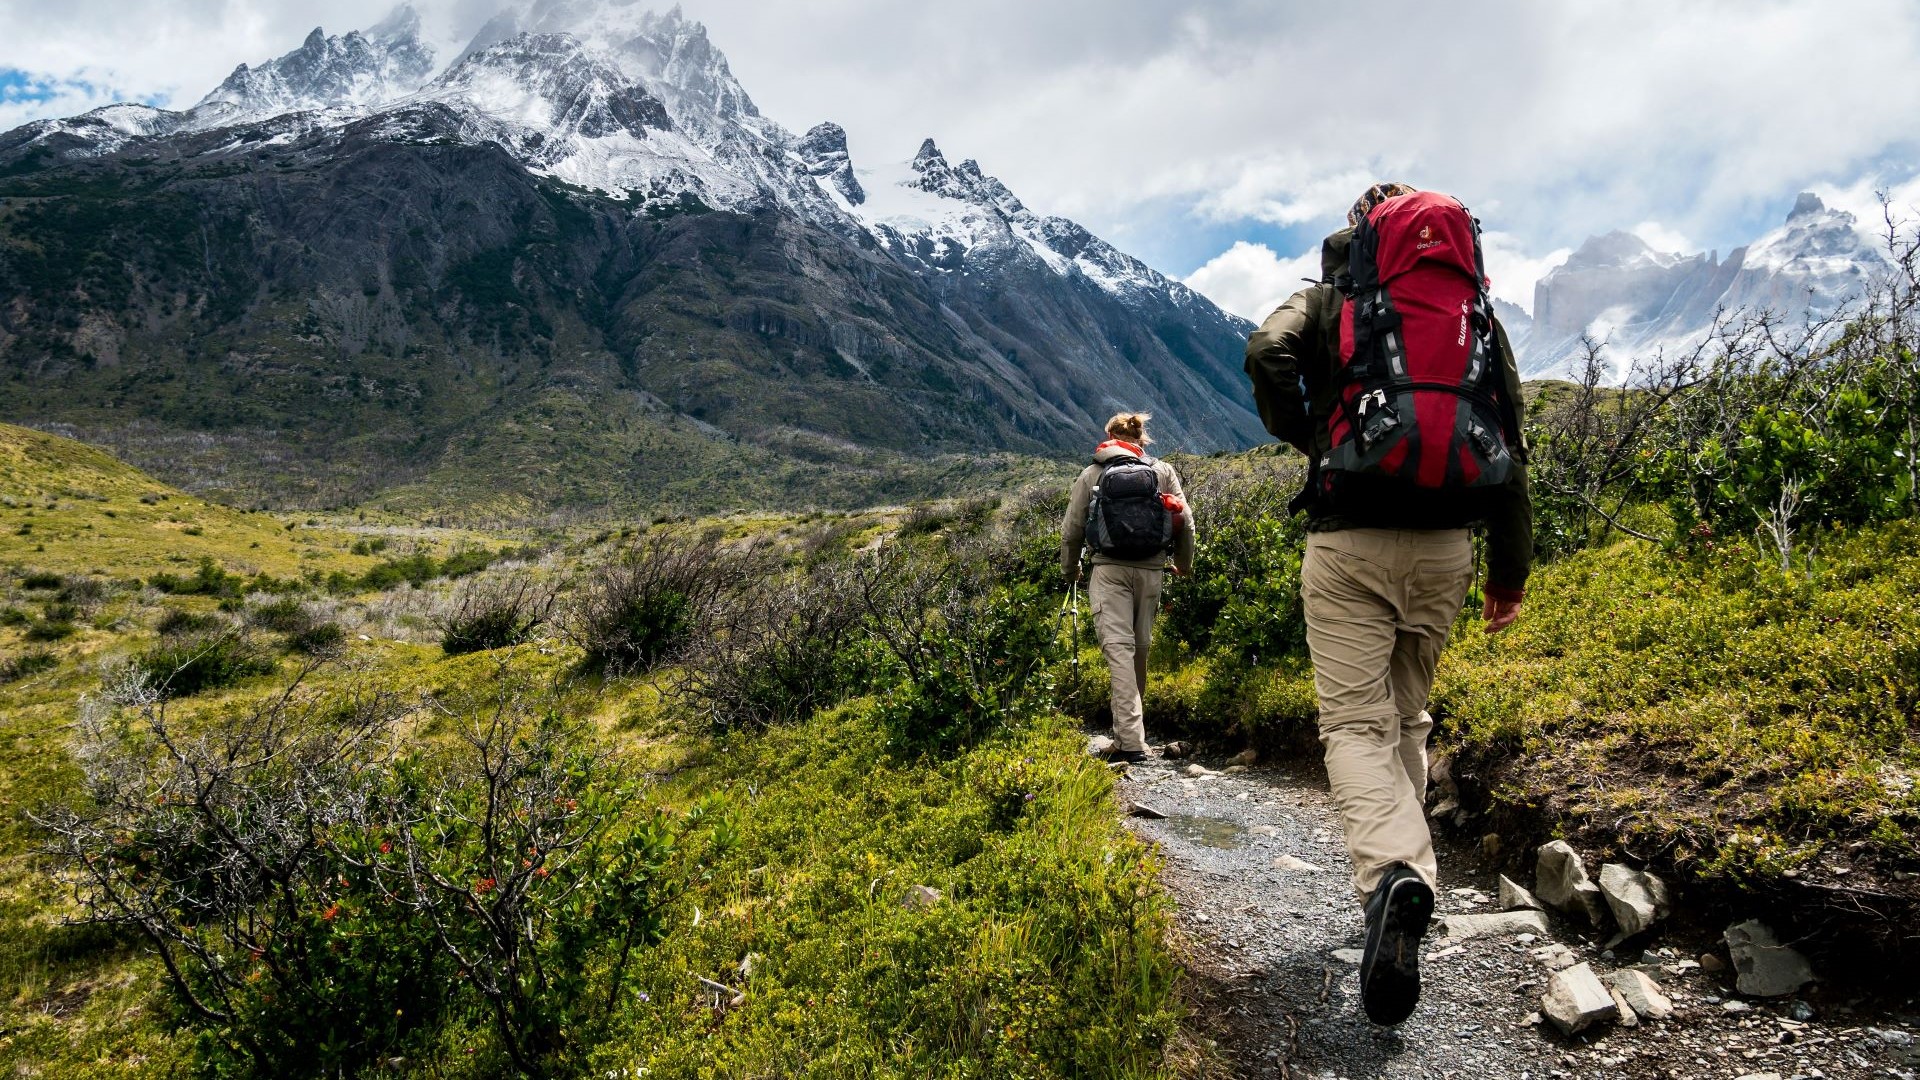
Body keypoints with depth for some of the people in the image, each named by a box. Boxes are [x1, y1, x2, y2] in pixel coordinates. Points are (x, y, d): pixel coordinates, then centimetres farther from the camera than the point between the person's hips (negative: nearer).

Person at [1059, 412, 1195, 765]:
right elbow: (1185, 522, 7)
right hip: (1151, 570, 2)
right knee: (1140, 649, 14)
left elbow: (1071, 529, 8)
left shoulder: (1091, 474, 7)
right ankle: (1128, 733, 26)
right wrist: (1184, 564, 24)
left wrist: (1070, 569, 25)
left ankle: (1130, 742, -18)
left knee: (1118, 648, -8)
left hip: (1109, 571, -2)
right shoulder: (1163, 472, 9)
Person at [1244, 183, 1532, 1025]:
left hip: (1350, 542, -3)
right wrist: (1511, 567, 16)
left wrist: (1304, 441, 1)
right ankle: (1402, 867, 23)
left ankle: (1392, 873, -28)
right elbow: (1510, 442, 12)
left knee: (1355, 722, -4)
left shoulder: (1326, 301, 7)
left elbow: (1266, 354, -16)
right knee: (1407, 716, 19)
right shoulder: (1477, 311, 16)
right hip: (1444, 545, 4)